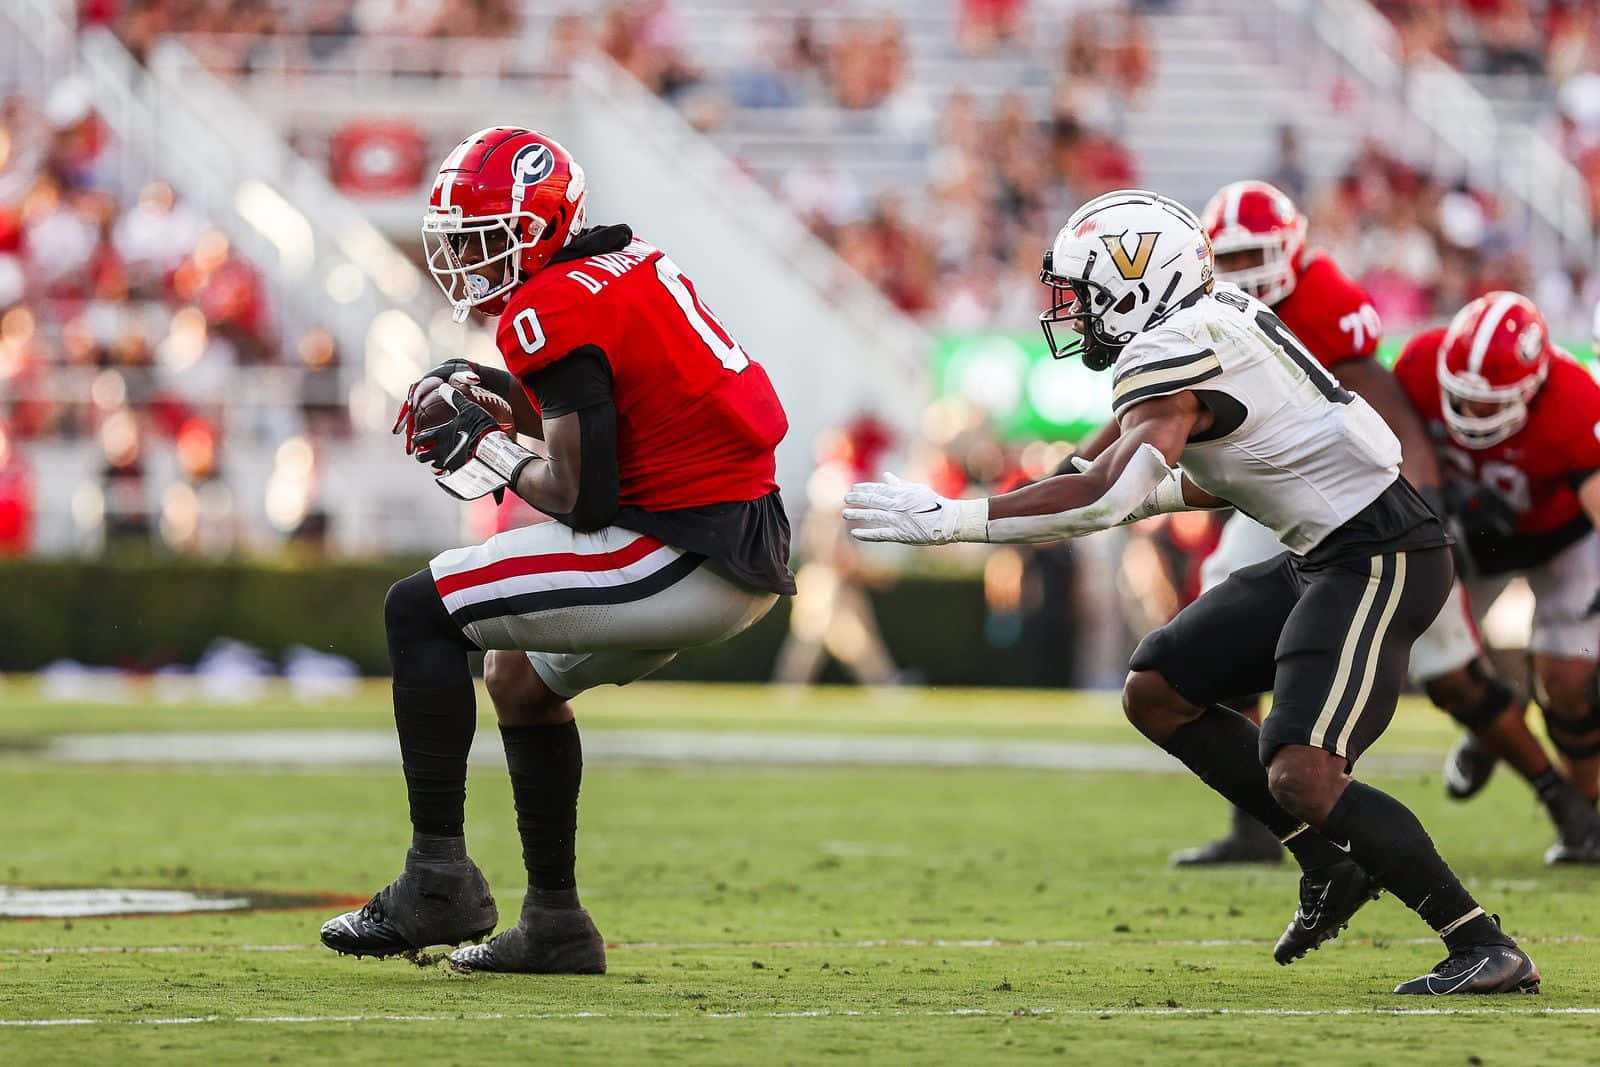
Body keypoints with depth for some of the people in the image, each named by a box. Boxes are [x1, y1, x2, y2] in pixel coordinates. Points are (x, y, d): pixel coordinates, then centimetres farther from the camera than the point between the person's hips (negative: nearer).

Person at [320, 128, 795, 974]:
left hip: (688, 557, -10)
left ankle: (438, 878, -6)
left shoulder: (555, 312, -13)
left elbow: (583, 499, -17)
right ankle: (554, 926, 30)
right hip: (749, 557, 10)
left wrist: (492, 453, 0)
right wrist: (504, 395, 15)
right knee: (521, 676, 28)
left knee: (420, 611, -6)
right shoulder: (629, 269, 15)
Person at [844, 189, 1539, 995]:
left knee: (1300, 776, -20)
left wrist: (950, 519, -28)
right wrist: (1153, 494, 17)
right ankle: (1330, 866, 15)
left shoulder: (1173, 353, -18)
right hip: (1324, 556, 10)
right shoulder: (1212, 320, 12)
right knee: (1157, 692, 10)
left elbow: (1108, 497, -31)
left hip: (1376, 558, -10)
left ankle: (1486, 948, -14)